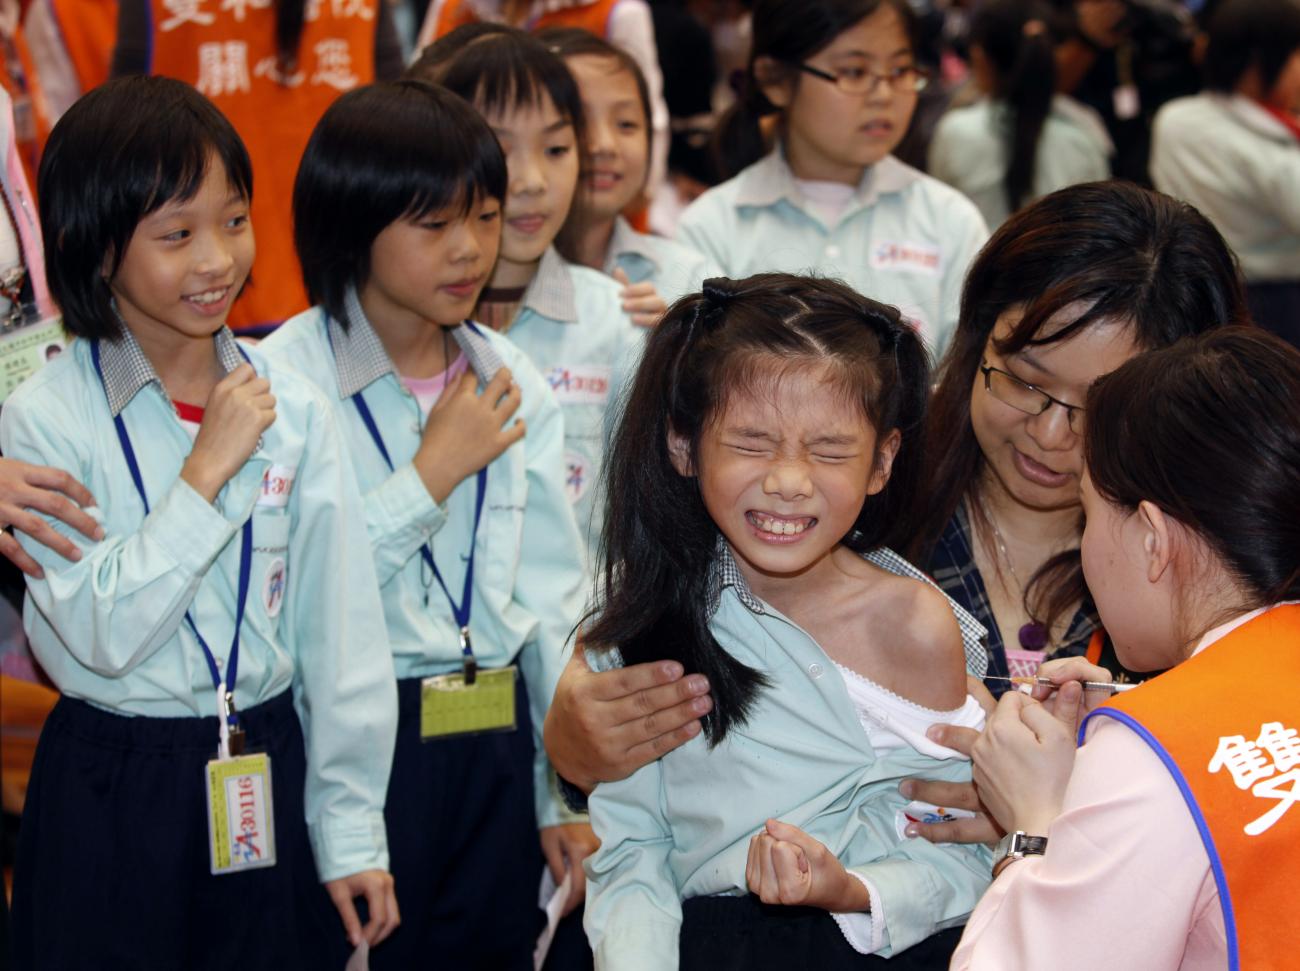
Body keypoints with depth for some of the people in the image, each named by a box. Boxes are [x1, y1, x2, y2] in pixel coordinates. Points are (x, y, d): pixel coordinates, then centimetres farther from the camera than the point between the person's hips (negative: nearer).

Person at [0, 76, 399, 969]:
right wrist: (207, 470, -20)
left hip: (267, 788, 3)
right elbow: (100, 635, -18)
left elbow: (341, 628, 1)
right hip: (112, 796, -2)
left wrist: (351, 828, 1)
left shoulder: (294, 411, -2)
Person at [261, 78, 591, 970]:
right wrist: (434, 471, -14)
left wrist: (567, 793, 8)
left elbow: (554, 600, 9)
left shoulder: (513, 385, 6)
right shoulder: (287, 379, -11)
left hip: (497, 749, 5)